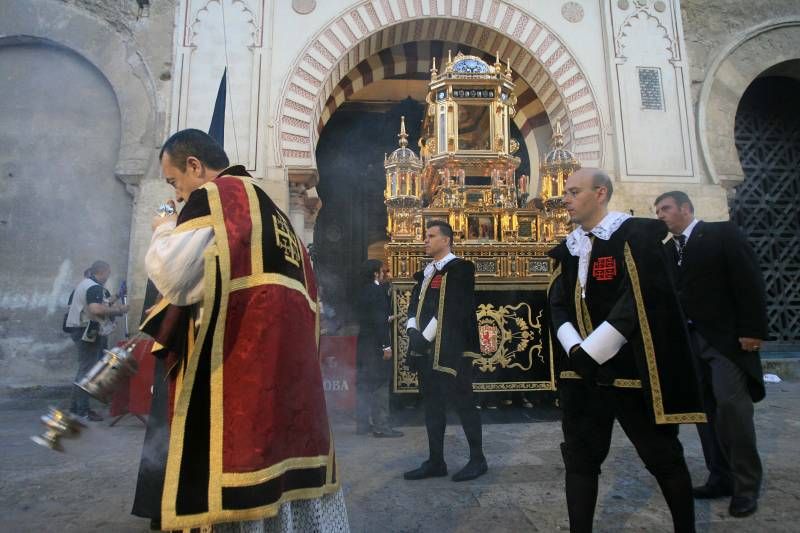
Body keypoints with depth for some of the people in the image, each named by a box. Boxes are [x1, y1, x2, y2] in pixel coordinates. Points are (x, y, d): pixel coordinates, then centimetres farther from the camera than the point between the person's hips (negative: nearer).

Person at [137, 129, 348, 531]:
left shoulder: (215, 195, -3)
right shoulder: (269, 208, 22)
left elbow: (170, 275, -12)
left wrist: (164, 231, 7)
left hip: (239, 370, -9)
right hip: (285, 365, 9)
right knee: (285, 479, 14)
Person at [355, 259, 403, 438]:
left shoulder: (364, 291, 12)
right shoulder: (377, 290, -14)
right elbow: (378, 320, -20)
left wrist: (387, 318, 22)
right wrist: (386, 346, -18)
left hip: (364, 343, 9)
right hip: (376, 345, -9)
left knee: (365, 385, 15)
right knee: (380, 385, -2)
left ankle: (362, 423, 23)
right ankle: (380, 426, 2)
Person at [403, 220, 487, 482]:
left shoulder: (460, 269, -6)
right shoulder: (426, 273, 17)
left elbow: (451, 310, -16)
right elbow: (414, 304, 12)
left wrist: (425, 337, -17)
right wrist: (413, 331, -7)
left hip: (451, 349, -8)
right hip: (426, 349, 8)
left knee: (462, 402, 1)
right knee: (432, 405, 12)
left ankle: (478, 459, 16)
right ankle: (436, 461, 23)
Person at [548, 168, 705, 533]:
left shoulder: (635, 235, -8)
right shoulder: (568, 249, 10)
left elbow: (637, 301, -16)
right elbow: (558, 304, 4)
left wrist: (591, 351, -17)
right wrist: (574, 350, -13)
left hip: (631, 368, -5)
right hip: (580, 372, 5)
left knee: (662, 456, 12)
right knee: (580, 457, 9)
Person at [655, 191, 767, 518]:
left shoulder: (723, 233, -2)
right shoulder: (666, 250, 14)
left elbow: (749, 281, -9)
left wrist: (753, 329, -15)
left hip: (727, 337, -5)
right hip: (689, 340, 6)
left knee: (732, 404, -9)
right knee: (706, 409, 7)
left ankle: (746, 484, 5)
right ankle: (721, 477, 17)